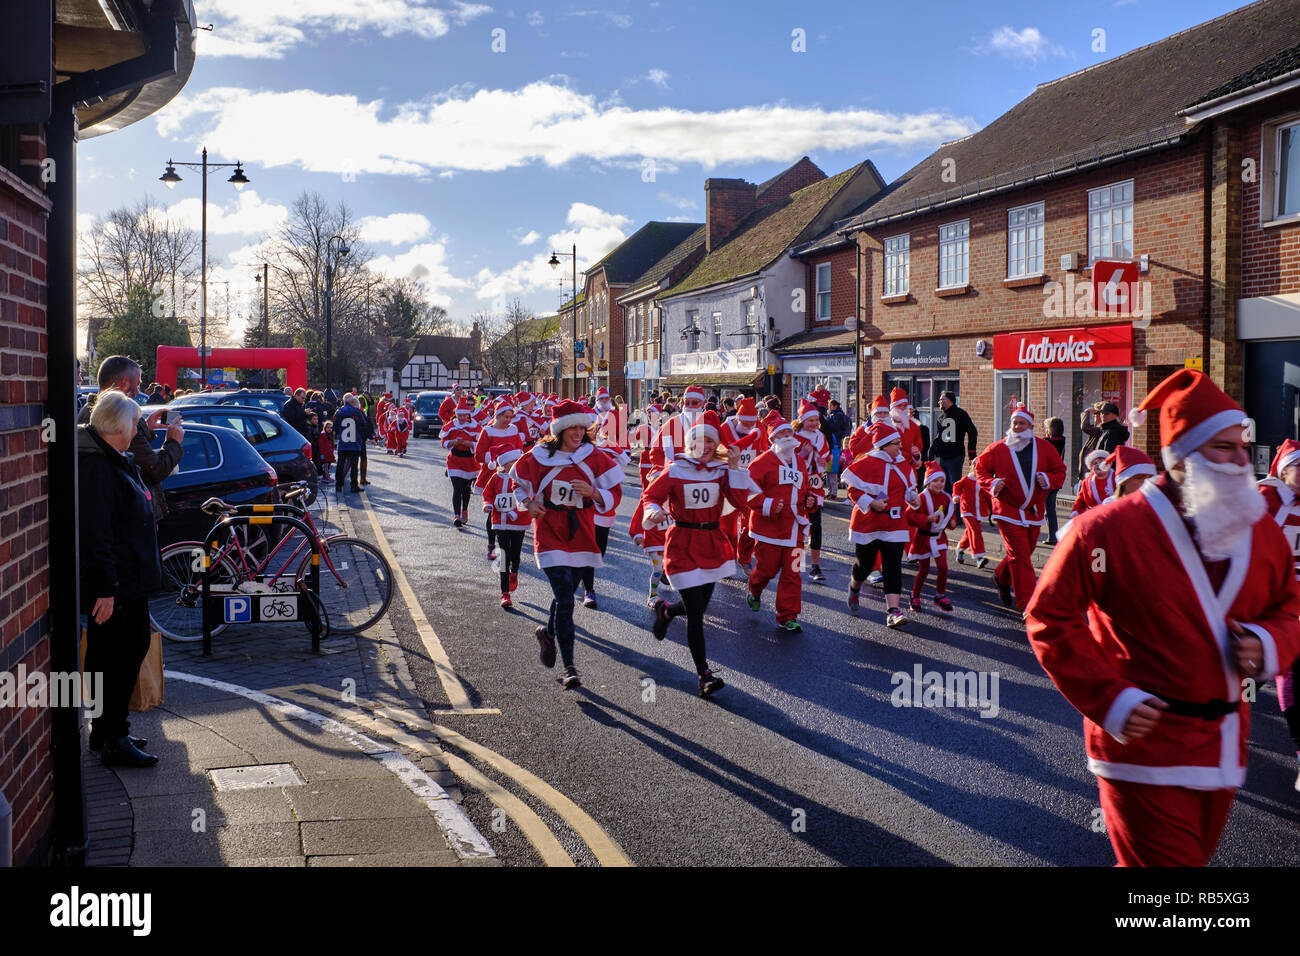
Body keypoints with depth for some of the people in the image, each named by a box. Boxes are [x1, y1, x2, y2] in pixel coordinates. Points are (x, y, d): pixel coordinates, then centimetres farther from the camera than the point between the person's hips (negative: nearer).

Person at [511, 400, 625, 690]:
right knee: (564, 598, -13)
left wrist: (593, 492, -17)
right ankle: (569, 667, -8)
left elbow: (615, 494, 1)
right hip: (549, 533, -3)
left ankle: (548, 632, 48)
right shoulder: (539, 456, -5)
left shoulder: (594, 457, -1)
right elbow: (517, 482, 13)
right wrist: (528, 503, -5)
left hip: (580, 533, 3)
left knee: (565, 595, 16)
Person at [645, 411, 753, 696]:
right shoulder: (674, 471, -7)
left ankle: (666, 610, 51)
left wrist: (735, 467, -14)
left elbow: (739, 501, -9)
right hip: (682, 544, -4)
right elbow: (651, 495, -2)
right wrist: (653, 511, -23)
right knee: (696, 612, -8)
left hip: (712, 542, 5)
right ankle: (704, 675, -1)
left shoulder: (721, 470, 2)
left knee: (698, 605, 16)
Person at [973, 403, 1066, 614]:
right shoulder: (997, 449, -2)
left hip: (1034, 512, 4)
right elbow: (981, 469, 8)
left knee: (1024, 553, 15)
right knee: (1019, 556, -9)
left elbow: (1060, 471, 11)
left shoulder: (1043, 447, 4)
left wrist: (1048, 480, -11)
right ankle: (1027, 606, -6)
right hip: (1008, 510, -4)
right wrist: (992, 484, -11)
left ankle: (1001, 577, 45)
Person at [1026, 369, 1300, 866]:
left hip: (1223, 747, 6)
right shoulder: (1108, 530, -14)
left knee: (1194, 855, 20)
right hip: (1144, 745, -6)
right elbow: (1049, 617, -9)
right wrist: (1108, 699, -15)